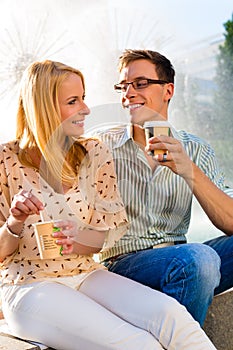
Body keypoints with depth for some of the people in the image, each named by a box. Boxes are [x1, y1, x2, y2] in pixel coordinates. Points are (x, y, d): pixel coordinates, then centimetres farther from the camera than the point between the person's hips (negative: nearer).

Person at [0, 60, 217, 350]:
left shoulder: (96, 155, 6)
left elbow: (114, 229, 6)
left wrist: (77, 239, -15)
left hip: (88, 275, 4)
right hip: (28, 287, -3)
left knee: (170, 315, -26)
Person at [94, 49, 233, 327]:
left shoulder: (196, 151, 7)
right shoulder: (101, 144, 2)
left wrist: (190, 173, -18)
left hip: (181, 263, 4)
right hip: (122, 262, -3)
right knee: (198, 257, -32)